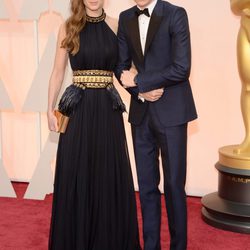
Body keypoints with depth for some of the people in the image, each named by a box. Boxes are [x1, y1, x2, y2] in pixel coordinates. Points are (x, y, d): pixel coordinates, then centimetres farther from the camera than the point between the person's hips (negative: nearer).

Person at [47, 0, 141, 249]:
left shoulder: (116, 26, 5)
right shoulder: (68, 27, 3)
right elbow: (58, 72, 4)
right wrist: (50, 109, 0)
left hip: (107, 108, 1)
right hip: (78, 108, -1)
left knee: (109, 174, 7)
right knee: (76, 174, 5)